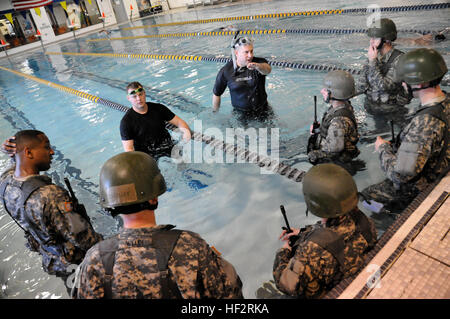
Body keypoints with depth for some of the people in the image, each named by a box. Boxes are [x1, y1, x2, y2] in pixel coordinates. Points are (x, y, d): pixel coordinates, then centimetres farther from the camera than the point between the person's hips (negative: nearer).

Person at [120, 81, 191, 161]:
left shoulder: (158, 108, 6)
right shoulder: (126, 121, -5)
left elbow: (179, 122, 8)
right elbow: (128, 150, -9)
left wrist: (186, 130, -17)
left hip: (168, 149, 3)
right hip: (147, 157, -3)